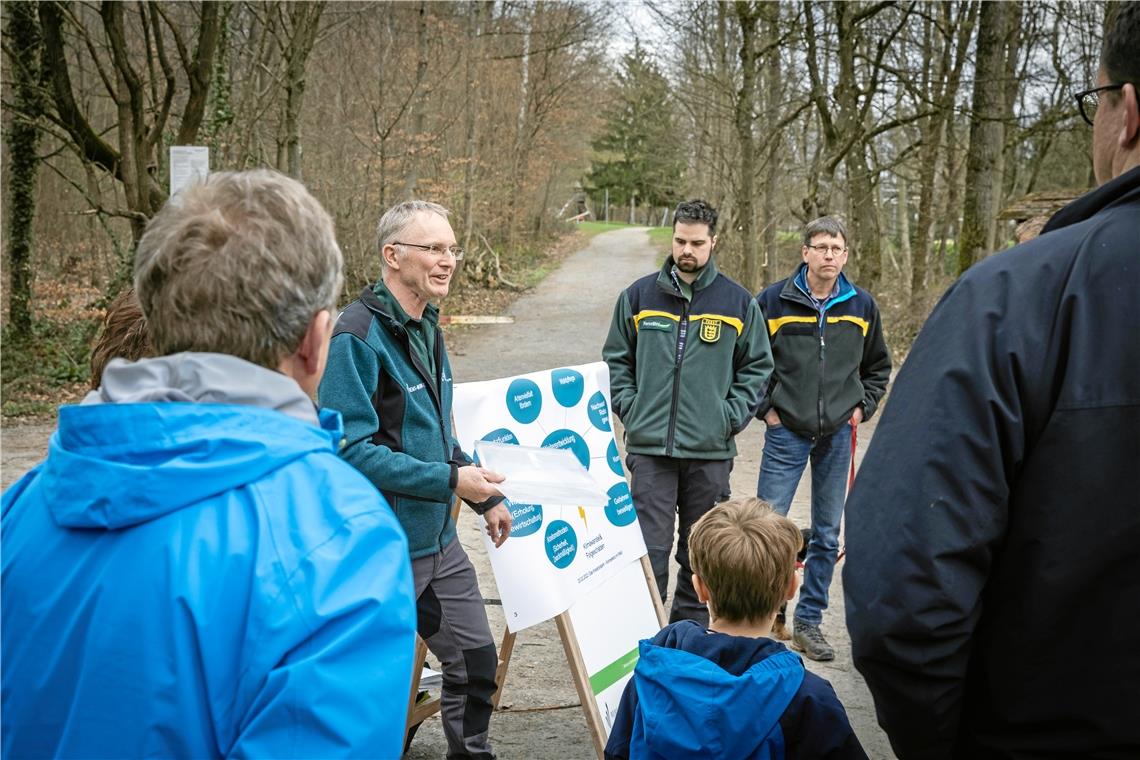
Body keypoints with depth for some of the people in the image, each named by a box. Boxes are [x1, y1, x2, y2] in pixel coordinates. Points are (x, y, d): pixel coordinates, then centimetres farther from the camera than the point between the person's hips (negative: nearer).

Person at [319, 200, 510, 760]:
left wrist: (487, 499, 19)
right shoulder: (358, 335, -19)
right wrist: (450, 481, -25)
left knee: (475, 660, 17)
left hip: (437, 540, 8)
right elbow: (352, 450, -26)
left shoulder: (426, 327, 10)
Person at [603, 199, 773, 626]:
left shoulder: (737, 302, 4)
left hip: (711, 450, 1)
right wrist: (629, 408, 2)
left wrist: (733, 415, -1)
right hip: (649, 446, 0)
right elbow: (616, 360, 13)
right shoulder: (639, 295, 5)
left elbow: (757, 366, 10)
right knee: (650, 547, -2)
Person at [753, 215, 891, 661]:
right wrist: (765, 407, -4)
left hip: (838, 435, 3)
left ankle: (809, 623, 21)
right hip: (787, 432, -3)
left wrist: (862, 407, 5)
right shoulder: (774, 301, -4)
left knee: (827, 535, 8)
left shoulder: (862, 306, 5)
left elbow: (878, 367, 18)